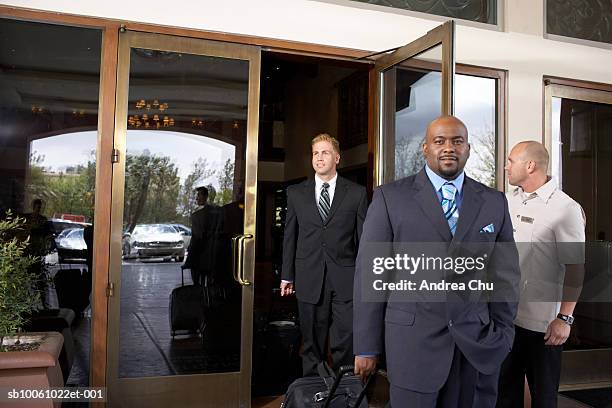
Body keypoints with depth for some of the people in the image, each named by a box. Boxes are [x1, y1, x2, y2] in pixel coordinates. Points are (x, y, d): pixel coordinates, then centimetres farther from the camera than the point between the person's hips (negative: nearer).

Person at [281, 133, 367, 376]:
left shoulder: (356, 193, 4)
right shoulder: (296, 193, 9)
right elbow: (289, 236, 10)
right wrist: (287, 275, 8)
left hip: (346, 281, -1)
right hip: (309, 280, 2)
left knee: (345, 344, -1)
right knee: (311, 344, 11)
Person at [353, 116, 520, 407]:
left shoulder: (494, 203, 6)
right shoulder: (390, 197, -3)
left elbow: (505, 275, 9)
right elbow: (370, 273, -4)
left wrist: (502, 337, 7)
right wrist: (366, 347, -4)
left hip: (478, 346, 3)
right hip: (414, 343, -2)